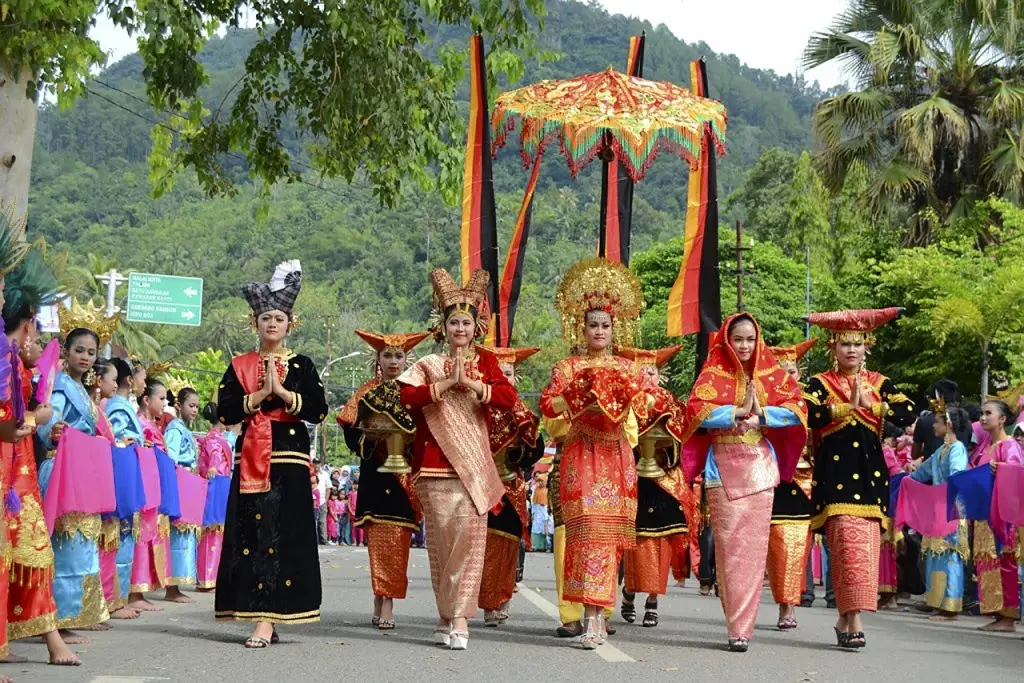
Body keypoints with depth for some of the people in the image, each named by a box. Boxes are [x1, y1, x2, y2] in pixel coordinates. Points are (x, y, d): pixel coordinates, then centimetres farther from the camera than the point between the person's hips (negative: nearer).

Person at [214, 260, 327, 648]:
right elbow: (225, 412, 0)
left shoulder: (301, 366, 6)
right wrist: (260, 394, -9)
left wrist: (281, 391, -11)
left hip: (289, 458, -2)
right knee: (251, 533, -1)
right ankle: (262, 616, 5)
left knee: (284, 534, -8)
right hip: (250, 459, 2)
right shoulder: (240, 366, 11)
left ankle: (267, 619, -9)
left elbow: (319, 410, -4)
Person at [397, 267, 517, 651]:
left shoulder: (485, 364, 12)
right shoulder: (429, 365, 11)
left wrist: (471, 383, -14)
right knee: (441, 539, 1)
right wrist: (446, 383, -14)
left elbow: (509, 398, -5)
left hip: (473, 464, 0)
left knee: (470, 534, -9)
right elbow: (407, 395, -8)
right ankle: (446, 614, 13)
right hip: (434, 463, 0)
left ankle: (459, 618, -8)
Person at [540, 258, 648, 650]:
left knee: (608, 530, -1)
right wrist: (582, 401, -13)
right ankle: (593, 617, -13)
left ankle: (595, 614, 5)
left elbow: (641, 408, 7)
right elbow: (547, 405, -2)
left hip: (616, 455, 3)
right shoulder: (567, 367, 8)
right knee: (588, 527, -12)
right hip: (581, 453, -3)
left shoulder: (625, 368, 15)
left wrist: (622, 400, -11)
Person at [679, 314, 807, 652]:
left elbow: (798, 409, 2)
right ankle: (738, 624, -2)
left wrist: (761, 412, -10)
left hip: (759, 466, 2)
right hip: (723, 467, -2)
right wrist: (738, 411, -11)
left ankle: (742, 624, 3)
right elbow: (696, 411, -9)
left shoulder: (771, 373, 11)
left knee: (754, 545, -2)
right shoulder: (713, 374, 4)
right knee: (729, 544, -6)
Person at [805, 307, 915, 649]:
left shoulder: (880, 383, 14)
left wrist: (870, 404, -9)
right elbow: (809, 416, -13)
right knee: (848, 540, -16)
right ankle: (854, 618, -17)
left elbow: (907, 414, -2)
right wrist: (847, 406, -13)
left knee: (866, 543, 0)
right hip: (835, 471, -3)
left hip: (870, 471, 3)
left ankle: (845, 617, 11)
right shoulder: (819, 384, 7)